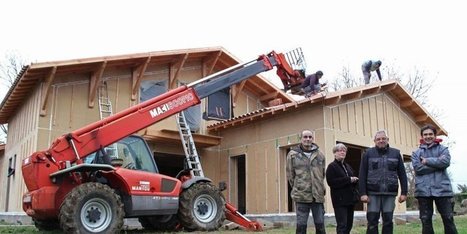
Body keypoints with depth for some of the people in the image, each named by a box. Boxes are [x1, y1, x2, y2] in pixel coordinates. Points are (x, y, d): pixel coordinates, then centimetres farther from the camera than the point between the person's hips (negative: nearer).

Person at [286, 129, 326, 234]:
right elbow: (290, 175, 5)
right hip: (301, 196, -2)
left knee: (320, 225, 8)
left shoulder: (320, 155, 8)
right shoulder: (293, 154, -1)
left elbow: (323, 174, 17)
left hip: (318, 196, 3)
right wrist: (298, 189, 7)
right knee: (301, 225, 0)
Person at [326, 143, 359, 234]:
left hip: (350, 198, 8)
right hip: (340, 200, -8)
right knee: (342, 225, -11)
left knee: (349, 224, 11)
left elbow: (354, 179, 23)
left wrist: (354, 180, -2)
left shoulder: (347, 166, 18)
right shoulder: (332, 166, -6)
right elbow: (331, 182, -17)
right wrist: (348, 179, -18)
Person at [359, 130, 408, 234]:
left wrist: (404, 192, 3)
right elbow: (362, 175, 0)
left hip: (390, 193, 2)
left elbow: (402, 174, 9)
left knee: (388, 221, 6)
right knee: (372, 221, -1)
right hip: (373, 193, -1)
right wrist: (363, 193, -7)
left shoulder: (396, 153, 9)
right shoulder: (368, 153, 4)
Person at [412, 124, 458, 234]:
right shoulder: (416, 153, 12)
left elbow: (445, 162, -11)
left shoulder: (443, 149, 11)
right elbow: (417, 168, -6)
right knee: (426, 220, 4)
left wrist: (427, 161, -7)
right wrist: (437, 164, -8)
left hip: (442, 188, -1)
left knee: (448, 219, 2)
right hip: (423, 190, 1)